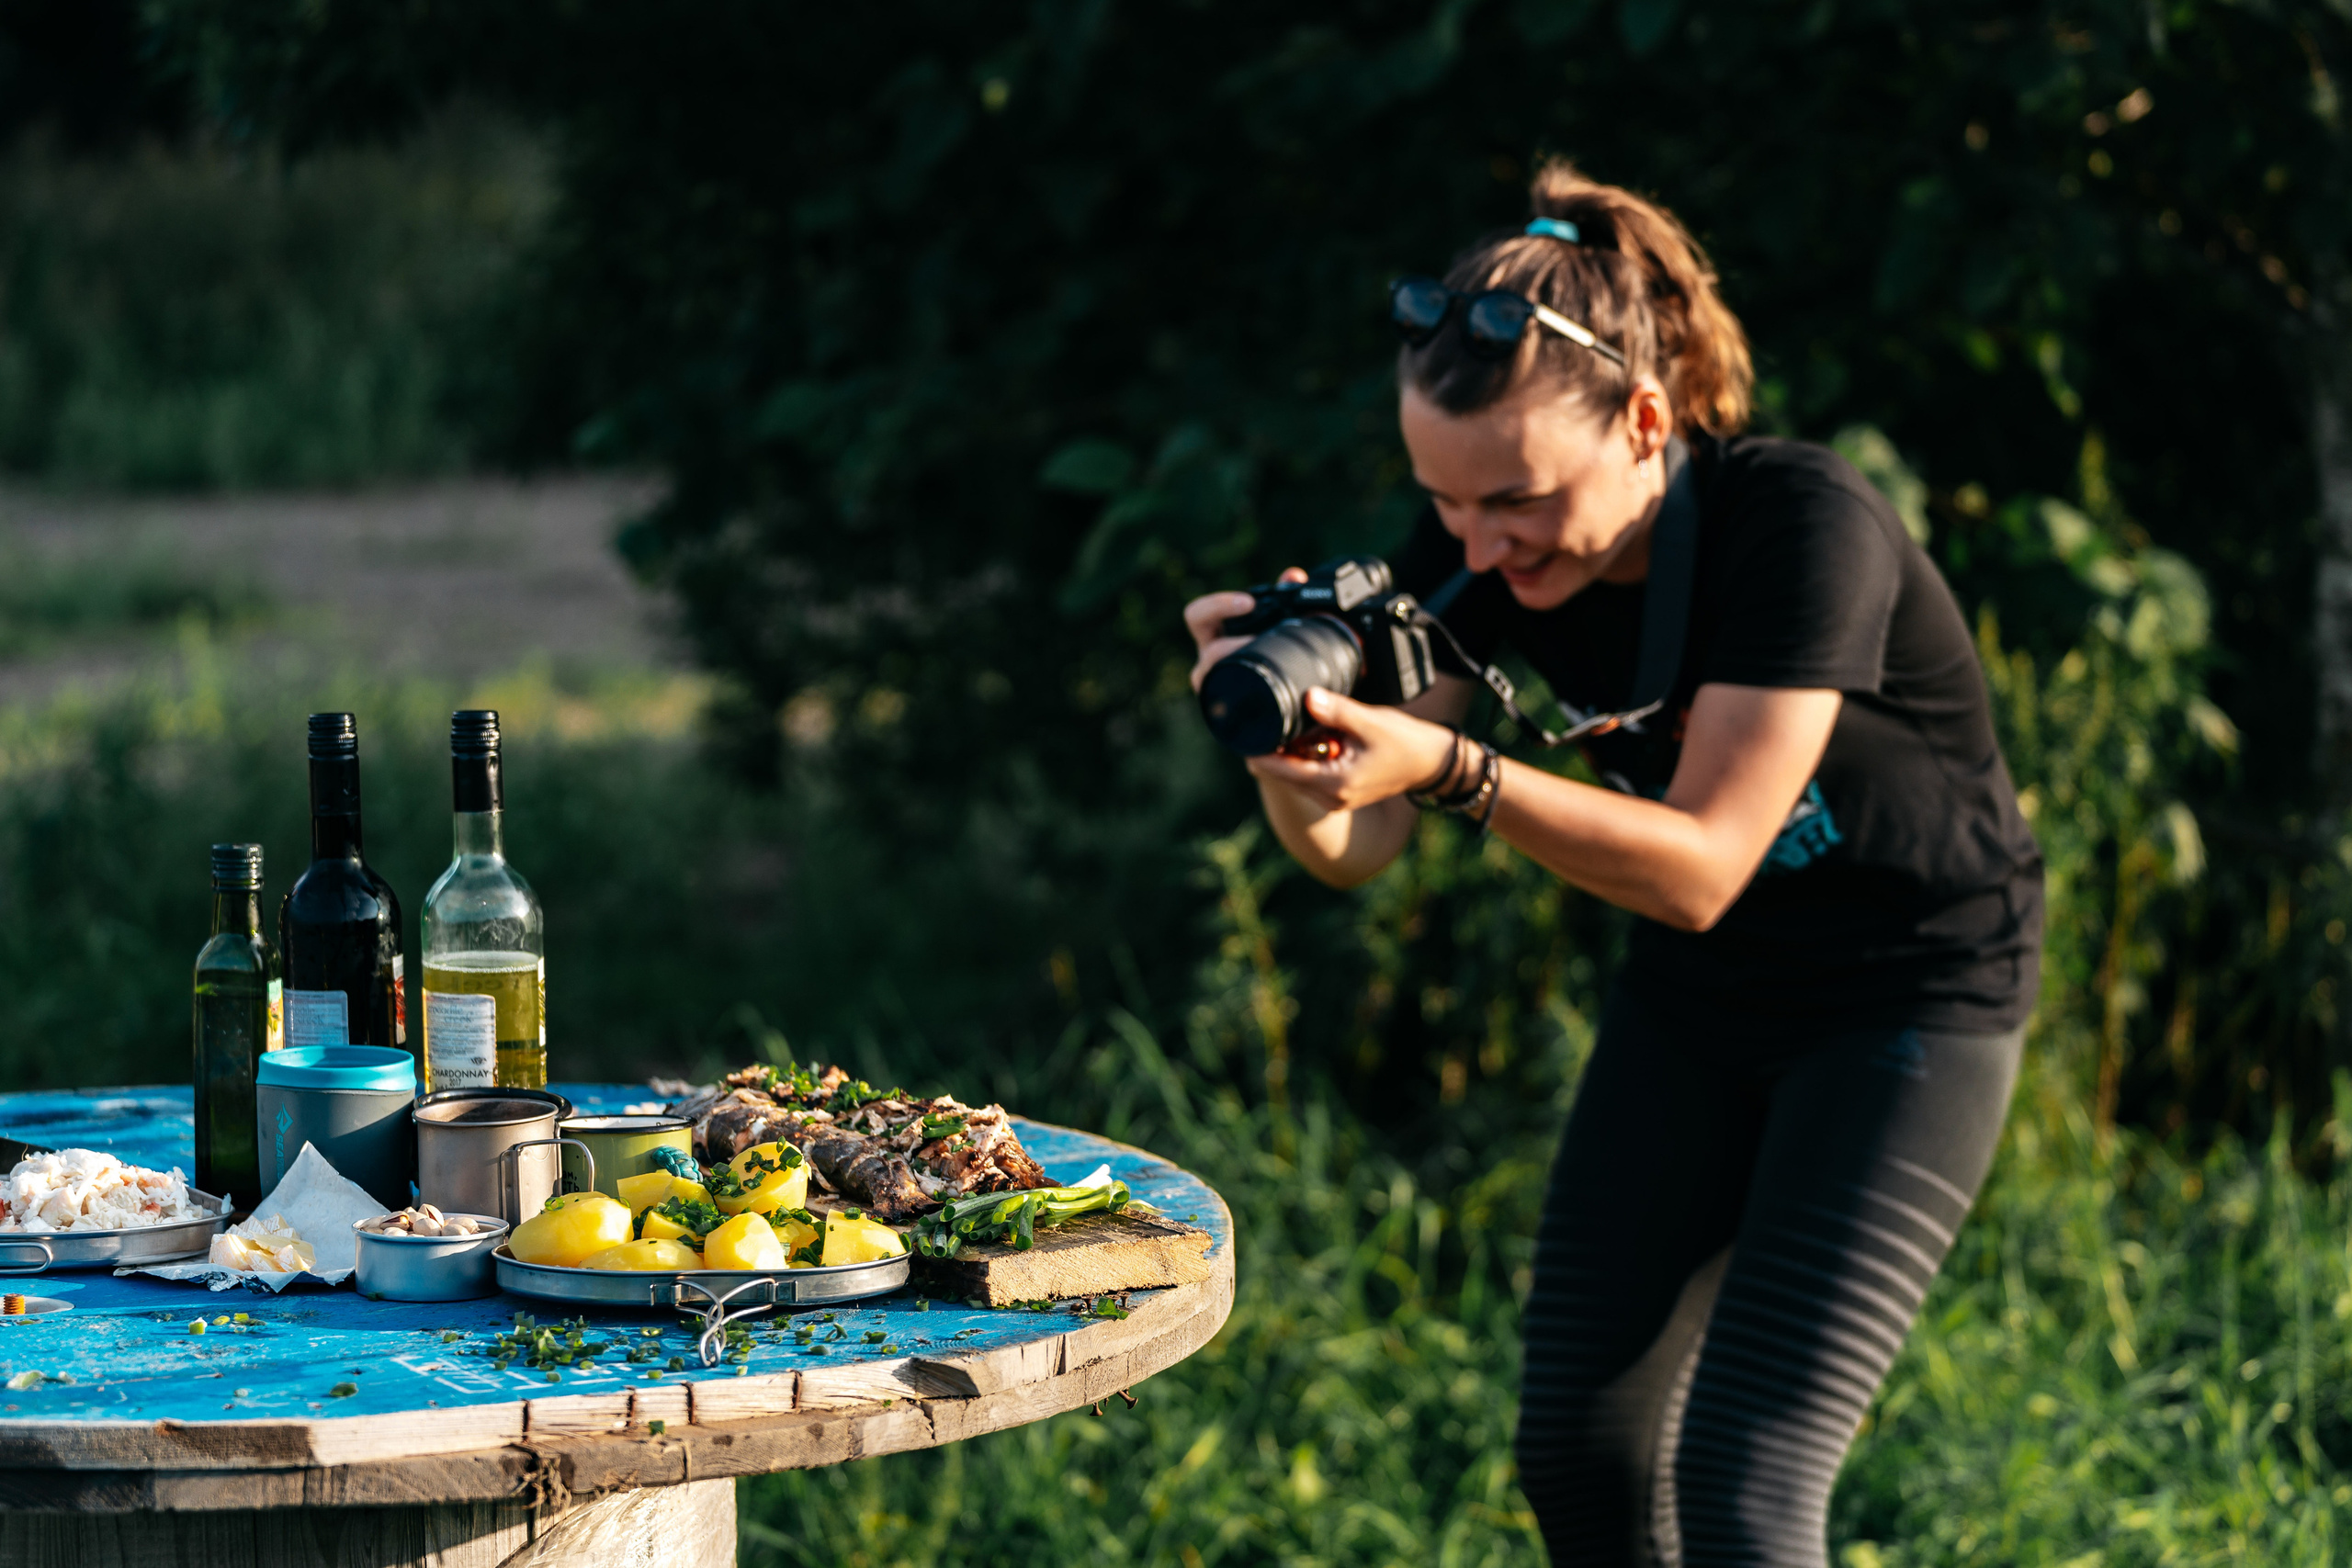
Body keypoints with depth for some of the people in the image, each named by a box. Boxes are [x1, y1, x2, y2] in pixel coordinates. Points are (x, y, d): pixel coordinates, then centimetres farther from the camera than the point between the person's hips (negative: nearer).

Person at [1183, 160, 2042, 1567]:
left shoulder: (1799, 524, -29)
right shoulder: (1483, 551, -11)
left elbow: (1700, 867, -30)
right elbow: (1354, 853, -11)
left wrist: (1446, 764, -41)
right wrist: (1290, 747, -33)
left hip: (1913, 1001, -6)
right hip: (1699, 998, 6)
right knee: (1581, 1453, 4)